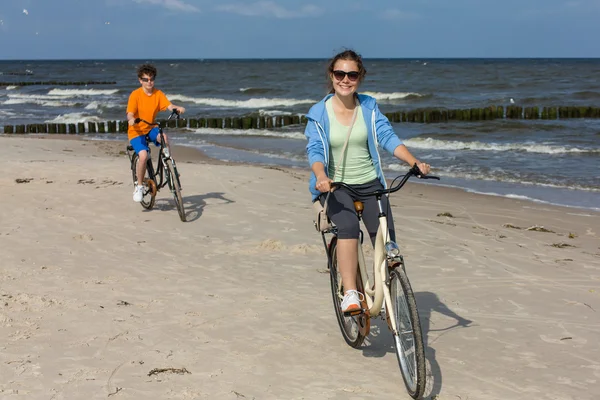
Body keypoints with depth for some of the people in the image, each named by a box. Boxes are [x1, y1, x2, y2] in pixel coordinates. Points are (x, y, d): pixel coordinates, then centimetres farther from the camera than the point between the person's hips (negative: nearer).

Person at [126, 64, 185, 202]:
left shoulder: (158, 93, -2)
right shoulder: (135, 94, -12)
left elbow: (169, 106, -16)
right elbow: (130, 114, -19)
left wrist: (178, 108, -38)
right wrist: (131, 119, -42)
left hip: (151, 128, 3)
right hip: (136, 131, -3)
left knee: (164, 137, -33)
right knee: (143, 155, -26)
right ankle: (139, 186, -6)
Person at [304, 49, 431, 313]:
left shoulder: (369, 108, 3)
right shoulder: (319, 113, -2)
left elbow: (388, 137, -6)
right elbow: (315, 150, -13)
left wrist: (414, 162, -22)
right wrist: (321, 176, -33)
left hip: (369, 183, 2)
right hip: (335, 185, -2)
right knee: (348, 227, -31)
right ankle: (350, 294, -29)